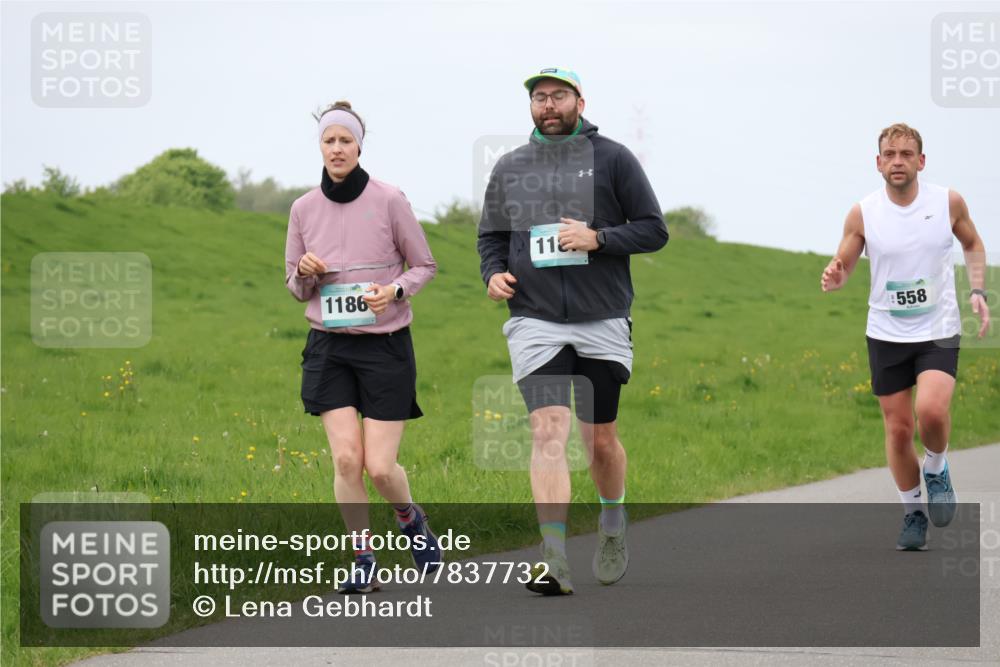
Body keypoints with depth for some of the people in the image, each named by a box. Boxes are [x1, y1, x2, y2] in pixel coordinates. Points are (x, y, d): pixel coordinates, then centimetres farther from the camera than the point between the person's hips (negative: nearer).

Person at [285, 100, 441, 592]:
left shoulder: (389, 201, -7)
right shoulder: (304, 209, 2)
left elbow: (425, 266, 3)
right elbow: (296, 287, 13)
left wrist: (394, 290, -16)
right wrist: (306, 274, -10)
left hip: (385, 345, -2)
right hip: (329, 348, 2)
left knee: (380, 466, -6)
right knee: (345, 459, -10)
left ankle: (410, 517, 28)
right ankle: (363, 562, 4)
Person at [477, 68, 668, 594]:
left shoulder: (612, 158, 3)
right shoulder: (510, 168, 12)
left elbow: (653, 230, 2)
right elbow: (491, 235, 21)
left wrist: (597, 238, -13)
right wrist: (493, 273, 0)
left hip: (602, 323, -1)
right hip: (534, 322, 1)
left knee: (600, 440, 8)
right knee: (548, 431, -15)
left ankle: (612, 526, 38)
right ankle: (555, 562, -20)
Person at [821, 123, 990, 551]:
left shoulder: (948, 202, -5)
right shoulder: (862, 214, -7)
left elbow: (972, 245, 13)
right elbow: (843, 265, 1)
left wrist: (978, 291, -1)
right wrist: (834, 278, -23)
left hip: (939, 330, -1)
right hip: (886, 334, 1)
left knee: (932, 410, -24)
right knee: (898, 429, 4)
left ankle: (936, 468, 9)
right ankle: (912, 514, 24)